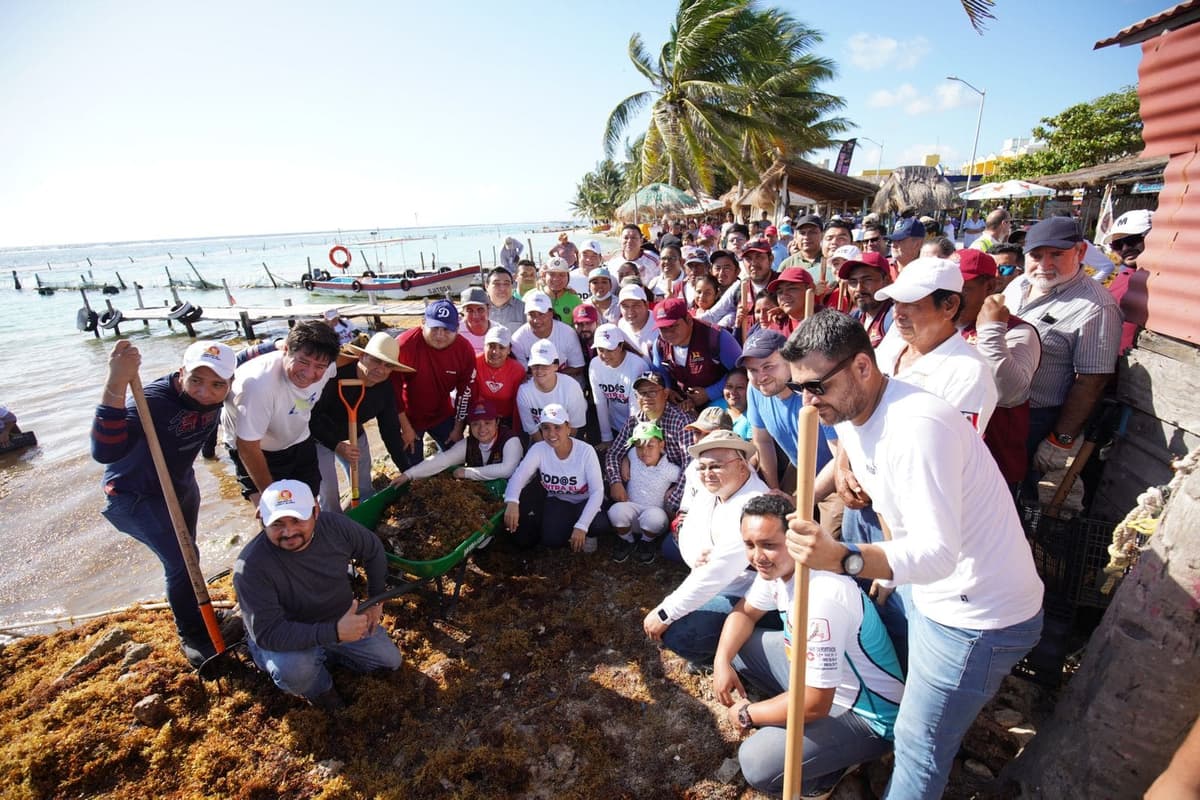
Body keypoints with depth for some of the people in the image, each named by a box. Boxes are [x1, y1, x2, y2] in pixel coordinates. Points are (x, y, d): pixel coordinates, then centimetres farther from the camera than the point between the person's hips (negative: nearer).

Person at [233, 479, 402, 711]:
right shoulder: (250, 567, -34)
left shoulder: (336, 526, -20)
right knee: (294, 670, -36)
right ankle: (319, 688, 2)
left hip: (342, 619, 4)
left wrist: (376, 601, 1)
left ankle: (322, 656, 23)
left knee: (391, 661, 4)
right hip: (285, 638, -4)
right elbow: (267, 633, -36)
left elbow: (373, 551, 0)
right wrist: (335, 632, -45)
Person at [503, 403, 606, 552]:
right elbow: (518, 476, -26)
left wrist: (581, 526, -33)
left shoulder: (585, 451, -22)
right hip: (557, 502, 2)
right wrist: (512, 501, -49)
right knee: (550, 539, -26)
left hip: (584, 502, -1)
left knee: (598, 525, -33)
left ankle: (587, 533, 4)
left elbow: (597, 491, -23)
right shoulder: (538, 449, -15)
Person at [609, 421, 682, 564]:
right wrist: (624, 462, 2)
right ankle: (626, 541, 2)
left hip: (656, 512, -2)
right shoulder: (633, 455, -4)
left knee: (655, 515, -39)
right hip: (632, 509, 2)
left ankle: (647, 542, -1)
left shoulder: (670, 470, -14)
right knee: (616, 510, -33)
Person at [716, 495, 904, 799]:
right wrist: (721, 662, -8)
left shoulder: (820, 598, -36)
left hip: (866, 715, -8)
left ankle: (836, 764, 4)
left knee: (757, 764, -24)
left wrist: (746, 714, -15)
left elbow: (814, 705, -31)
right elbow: (745, 611, 9)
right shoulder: (777, 565, -9)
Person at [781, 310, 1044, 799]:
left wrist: (841, 558, -50)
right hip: (931, 593, 8)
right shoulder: (849, 415, -2)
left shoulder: (917, 426, -32)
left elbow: (938, 552, -38)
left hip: (980, 615, -8)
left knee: (920, 747, 7)